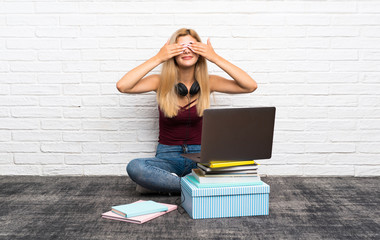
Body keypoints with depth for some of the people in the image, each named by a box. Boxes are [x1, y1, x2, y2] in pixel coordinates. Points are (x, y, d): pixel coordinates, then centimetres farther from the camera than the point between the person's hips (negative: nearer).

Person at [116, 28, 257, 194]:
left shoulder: (207, 83, -1)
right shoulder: (161, 82, -3)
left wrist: (215, 58, -16)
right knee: (134, 167, -32)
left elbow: (250, 86, -12)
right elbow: (122, 86, -19)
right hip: (167, 157, -1)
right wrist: (158, 58, -19)